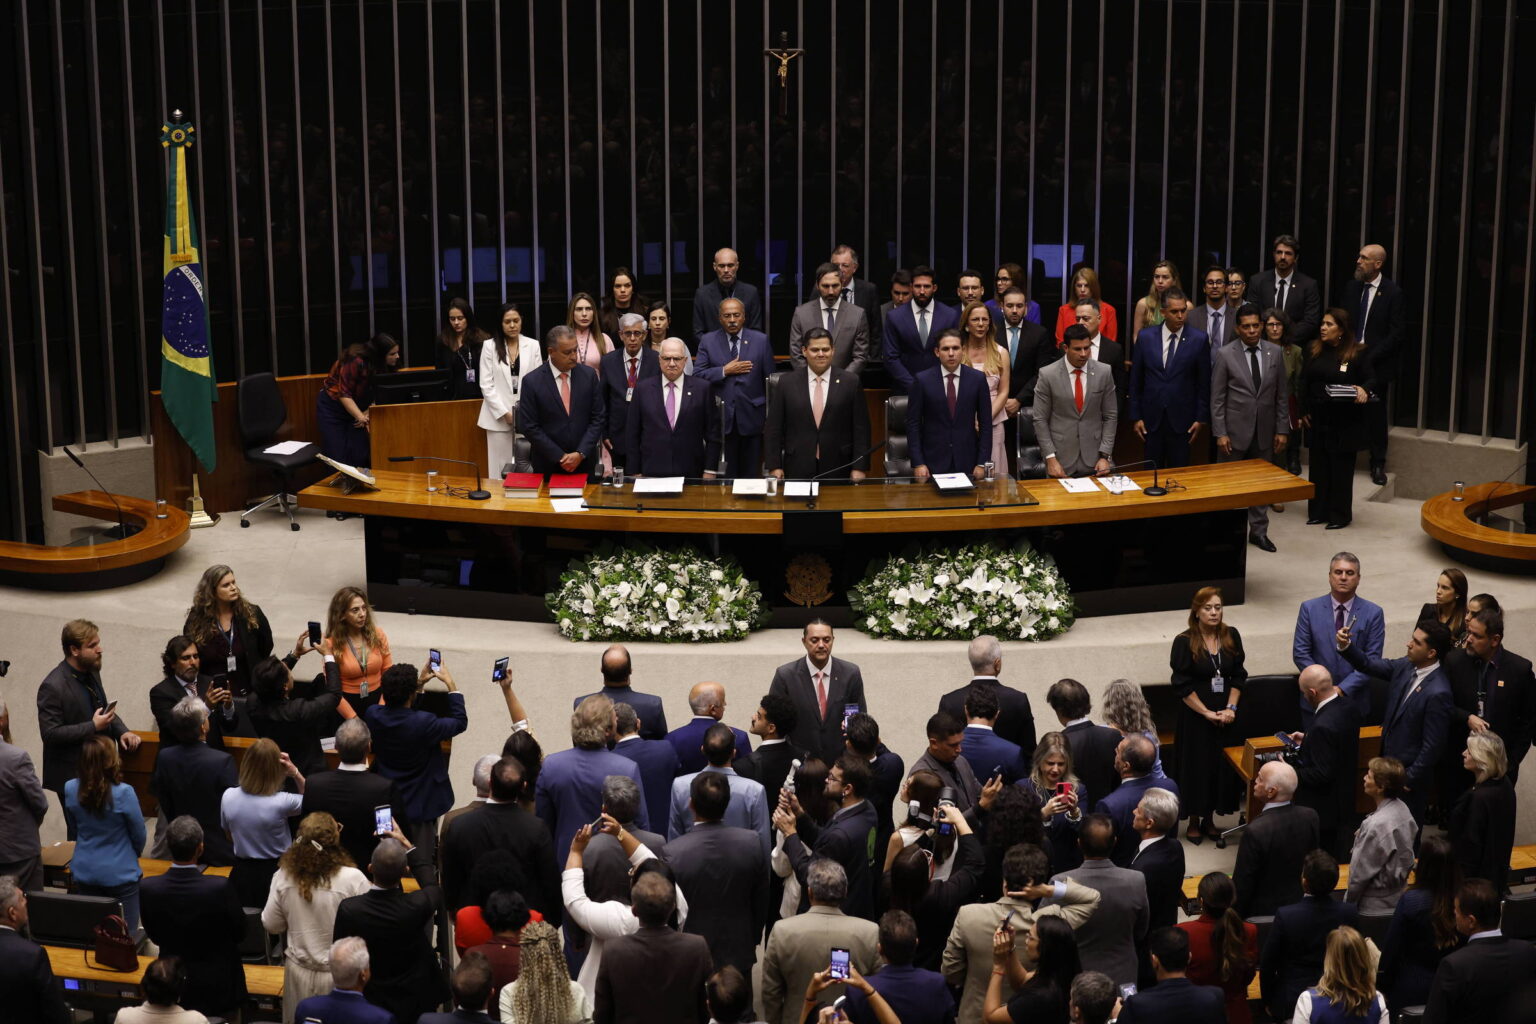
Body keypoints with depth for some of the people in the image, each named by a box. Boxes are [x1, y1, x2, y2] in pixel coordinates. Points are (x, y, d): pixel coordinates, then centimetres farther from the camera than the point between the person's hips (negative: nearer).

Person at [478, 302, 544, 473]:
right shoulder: (490, 346, 1)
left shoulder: (533, 345, 5)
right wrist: (504, 413, -7)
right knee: (501, 468, -1)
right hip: (499, 417, -1)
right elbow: (486, 385, -1)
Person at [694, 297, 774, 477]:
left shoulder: (761, 340, 4)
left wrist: (771, 415, 3)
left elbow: (770, 378, 6)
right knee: (726, 474, 3)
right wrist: (725, 371, -13)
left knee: (751, 473, 6)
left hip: (752, 416, 0)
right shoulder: (708, 341, 4)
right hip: (721, 417, 0)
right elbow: (697, 375, -3)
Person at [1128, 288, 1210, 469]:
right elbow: (1135, 381, 4)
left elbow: (1204, 382, 1)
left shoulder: (1199, 339, -3)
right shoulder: (1145, 337, 0)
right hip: (1152, 419, 1)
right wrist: (1135, 417, 2)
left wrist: (1201, 418, -1)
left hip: (1182, 419, -1)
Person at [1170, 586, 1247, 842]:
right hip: (1195, 716, -3)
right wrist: (1207, 713, -13)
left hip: (1226, 716, 3)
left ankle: (1209, 820, 23)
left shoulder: (1231, 636, 1)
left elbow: (1239, 676, 4)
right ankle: (1194, 823, 18)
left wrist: (1230, 708, -8)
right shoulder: (1184, 642, -10)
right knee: (1196, 767, 4)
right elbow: (1182, 686, -11)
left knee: (1221, 766, 8)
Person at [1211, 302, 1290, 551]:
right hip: (1235, 432, -3)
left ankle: (1259, 531, 20)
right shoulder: (1224, 355, -4)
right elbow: (1217, 398, -4)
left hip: (1264, 433, 3)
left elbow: (1282, 396, 7)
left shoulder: (1275, 353, 4)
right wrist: (1220, 433, -10)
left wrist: (1282, 430, 3)